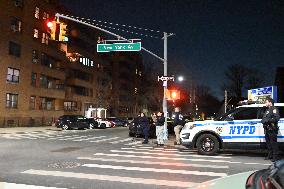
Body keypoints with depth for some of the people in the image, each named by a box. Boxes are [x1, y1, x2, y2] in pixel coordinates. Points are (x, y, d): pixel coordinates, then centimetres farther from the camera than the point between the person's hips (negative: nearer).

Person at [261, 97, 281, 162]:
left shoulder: (274, 109, -5)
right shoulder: (267, 110, 23)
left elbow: (277, 118, -19)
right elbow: (264, 118, 27)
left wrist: (268, 120, -21)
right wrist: (263, 121, 4)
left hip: (272, 130, -9)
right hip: (267, 129, 9)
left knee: (273, 143, -8)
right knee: (268, 143, 12)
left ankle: (276, 156, -4)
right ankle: (270, 155, 19)